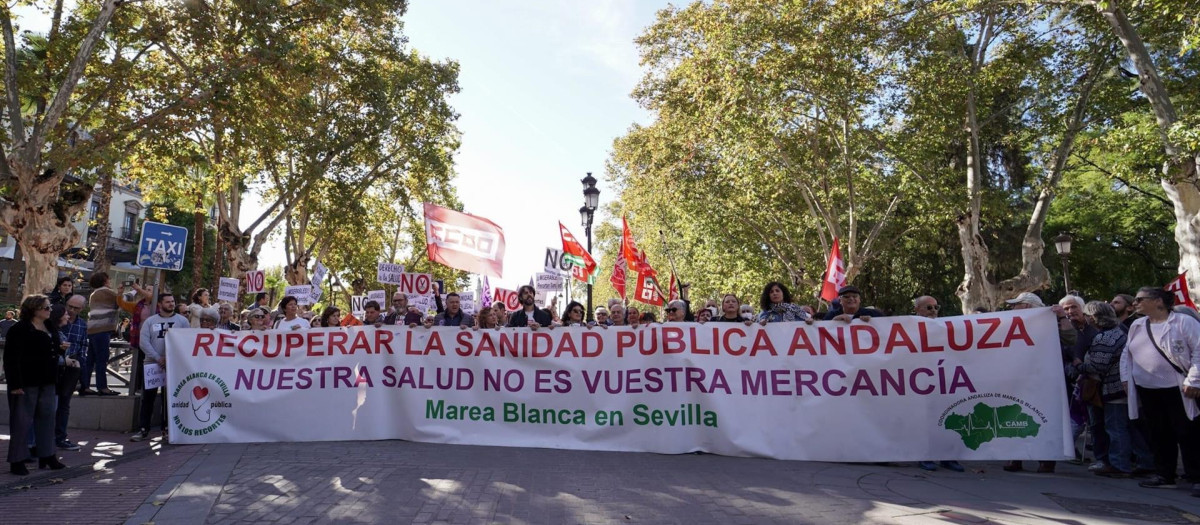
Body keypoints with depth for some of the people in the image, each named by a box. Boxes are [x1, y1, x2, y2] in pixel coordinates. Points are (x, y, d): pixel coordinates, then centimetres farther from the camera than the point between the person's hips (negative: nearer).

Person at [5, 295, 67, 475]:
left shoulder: (51, 328, 12)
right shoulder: (19, 330, -12)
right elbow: (11, 358, -16)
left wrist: (61, 350, 5)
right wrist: (15, 384, -20)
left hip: (47, 382, 8)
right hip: (26, 383, -8)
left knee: (47, 418, 12)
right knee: (22, 421, 1)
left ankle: (47, 455, 21)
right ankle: (17, 461, 10)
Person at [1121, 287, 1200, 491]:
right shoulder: (1136, 326, 12)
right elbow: (1127, 354, 18)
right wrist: (1126, 378, 10)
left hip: (1178, 390, -6)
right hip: (1147, 390, 6)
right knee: (1159, 435, 12)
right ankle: (1164, 475, 19)